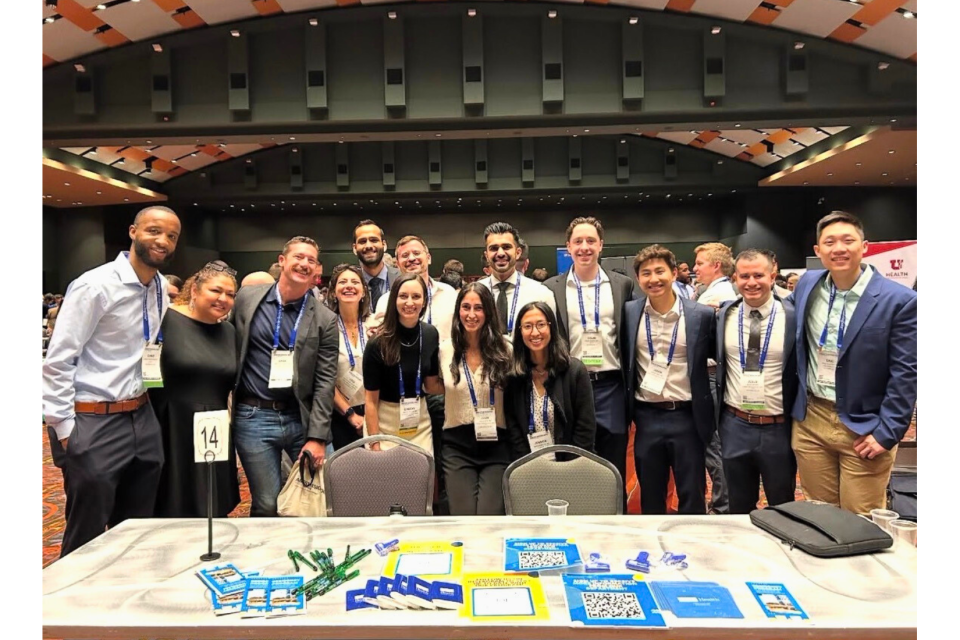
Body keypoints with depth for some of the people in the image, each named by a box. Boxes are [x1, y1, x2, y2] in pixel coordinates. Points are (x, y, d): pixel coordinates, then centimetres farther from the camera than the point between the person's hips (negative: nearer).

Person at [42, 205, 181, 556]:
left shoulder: (161, 287, 6)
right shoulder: (96, 285, -15)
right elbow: (57, 362, -14)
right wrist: (64, 429, -14)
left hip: (141, 419, 7)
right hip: (94, 423, -7)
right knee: (86, 539, 7)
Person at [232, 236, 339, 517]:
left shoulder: (325, 319, -1)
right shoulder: (247, 297, 2)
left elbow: (325, 381, -4)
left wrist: (317, 436, -9)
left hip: (302, 418, 1)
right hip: (254, 418, 0)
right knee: (267, 504, 3)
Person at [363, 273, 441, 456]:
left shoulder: (431, 334, -6)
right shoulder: (378, 343, -18)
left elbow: (431, 385, 3)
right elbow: (371, 400, -12)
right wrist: (374, 444, -13)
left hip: (420, 422, 4)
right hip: (383, 424, -4)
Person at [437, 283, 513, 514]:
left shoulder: (504, 350, -1)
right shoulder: (444, 350, 2)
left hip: (496, 445, -1)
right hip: (457, 446, 1)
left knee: (489, 514, -9)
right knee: (463, 515, -5)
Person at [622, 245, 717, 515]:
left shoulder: (702, 314, -6)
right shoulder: (629, 312, -1)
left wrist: (711, 410, 1)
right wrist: (628, 412, 4)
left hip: (687, 417, -1)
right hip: (646, 417, 2)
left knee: (693, 498, 10)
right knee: (650, 498, 14)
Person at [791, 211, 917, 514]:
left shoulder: (899, 300, -12)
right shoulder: (807, 284, 1)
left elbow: (905, 373, -12)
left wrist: (887, 432, -13)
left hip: (864, 428, -4)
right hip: (809, 422, 4)